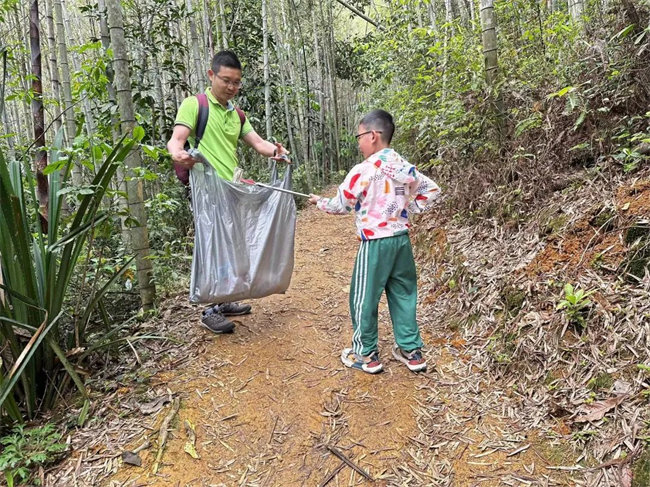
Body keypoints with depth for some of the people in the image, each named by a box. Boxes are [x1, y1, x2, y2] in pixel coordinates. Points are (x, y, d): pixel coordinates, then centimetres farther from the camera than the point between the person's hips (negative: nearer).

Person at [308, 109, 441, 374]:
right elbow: (432, 190, 15)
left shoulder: (363, 170, -13)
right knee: (403, 295, 16)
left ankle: (365, 354, 17)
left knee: (364, 298, 7)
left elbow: (340, 205, -5)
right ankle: (412, 351, 24)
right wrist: (409, 208, 14)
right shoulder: (405, 167, 5)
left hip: (375, 243, -6)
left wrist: (320, 201, 14)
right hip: (402, 239, 7)